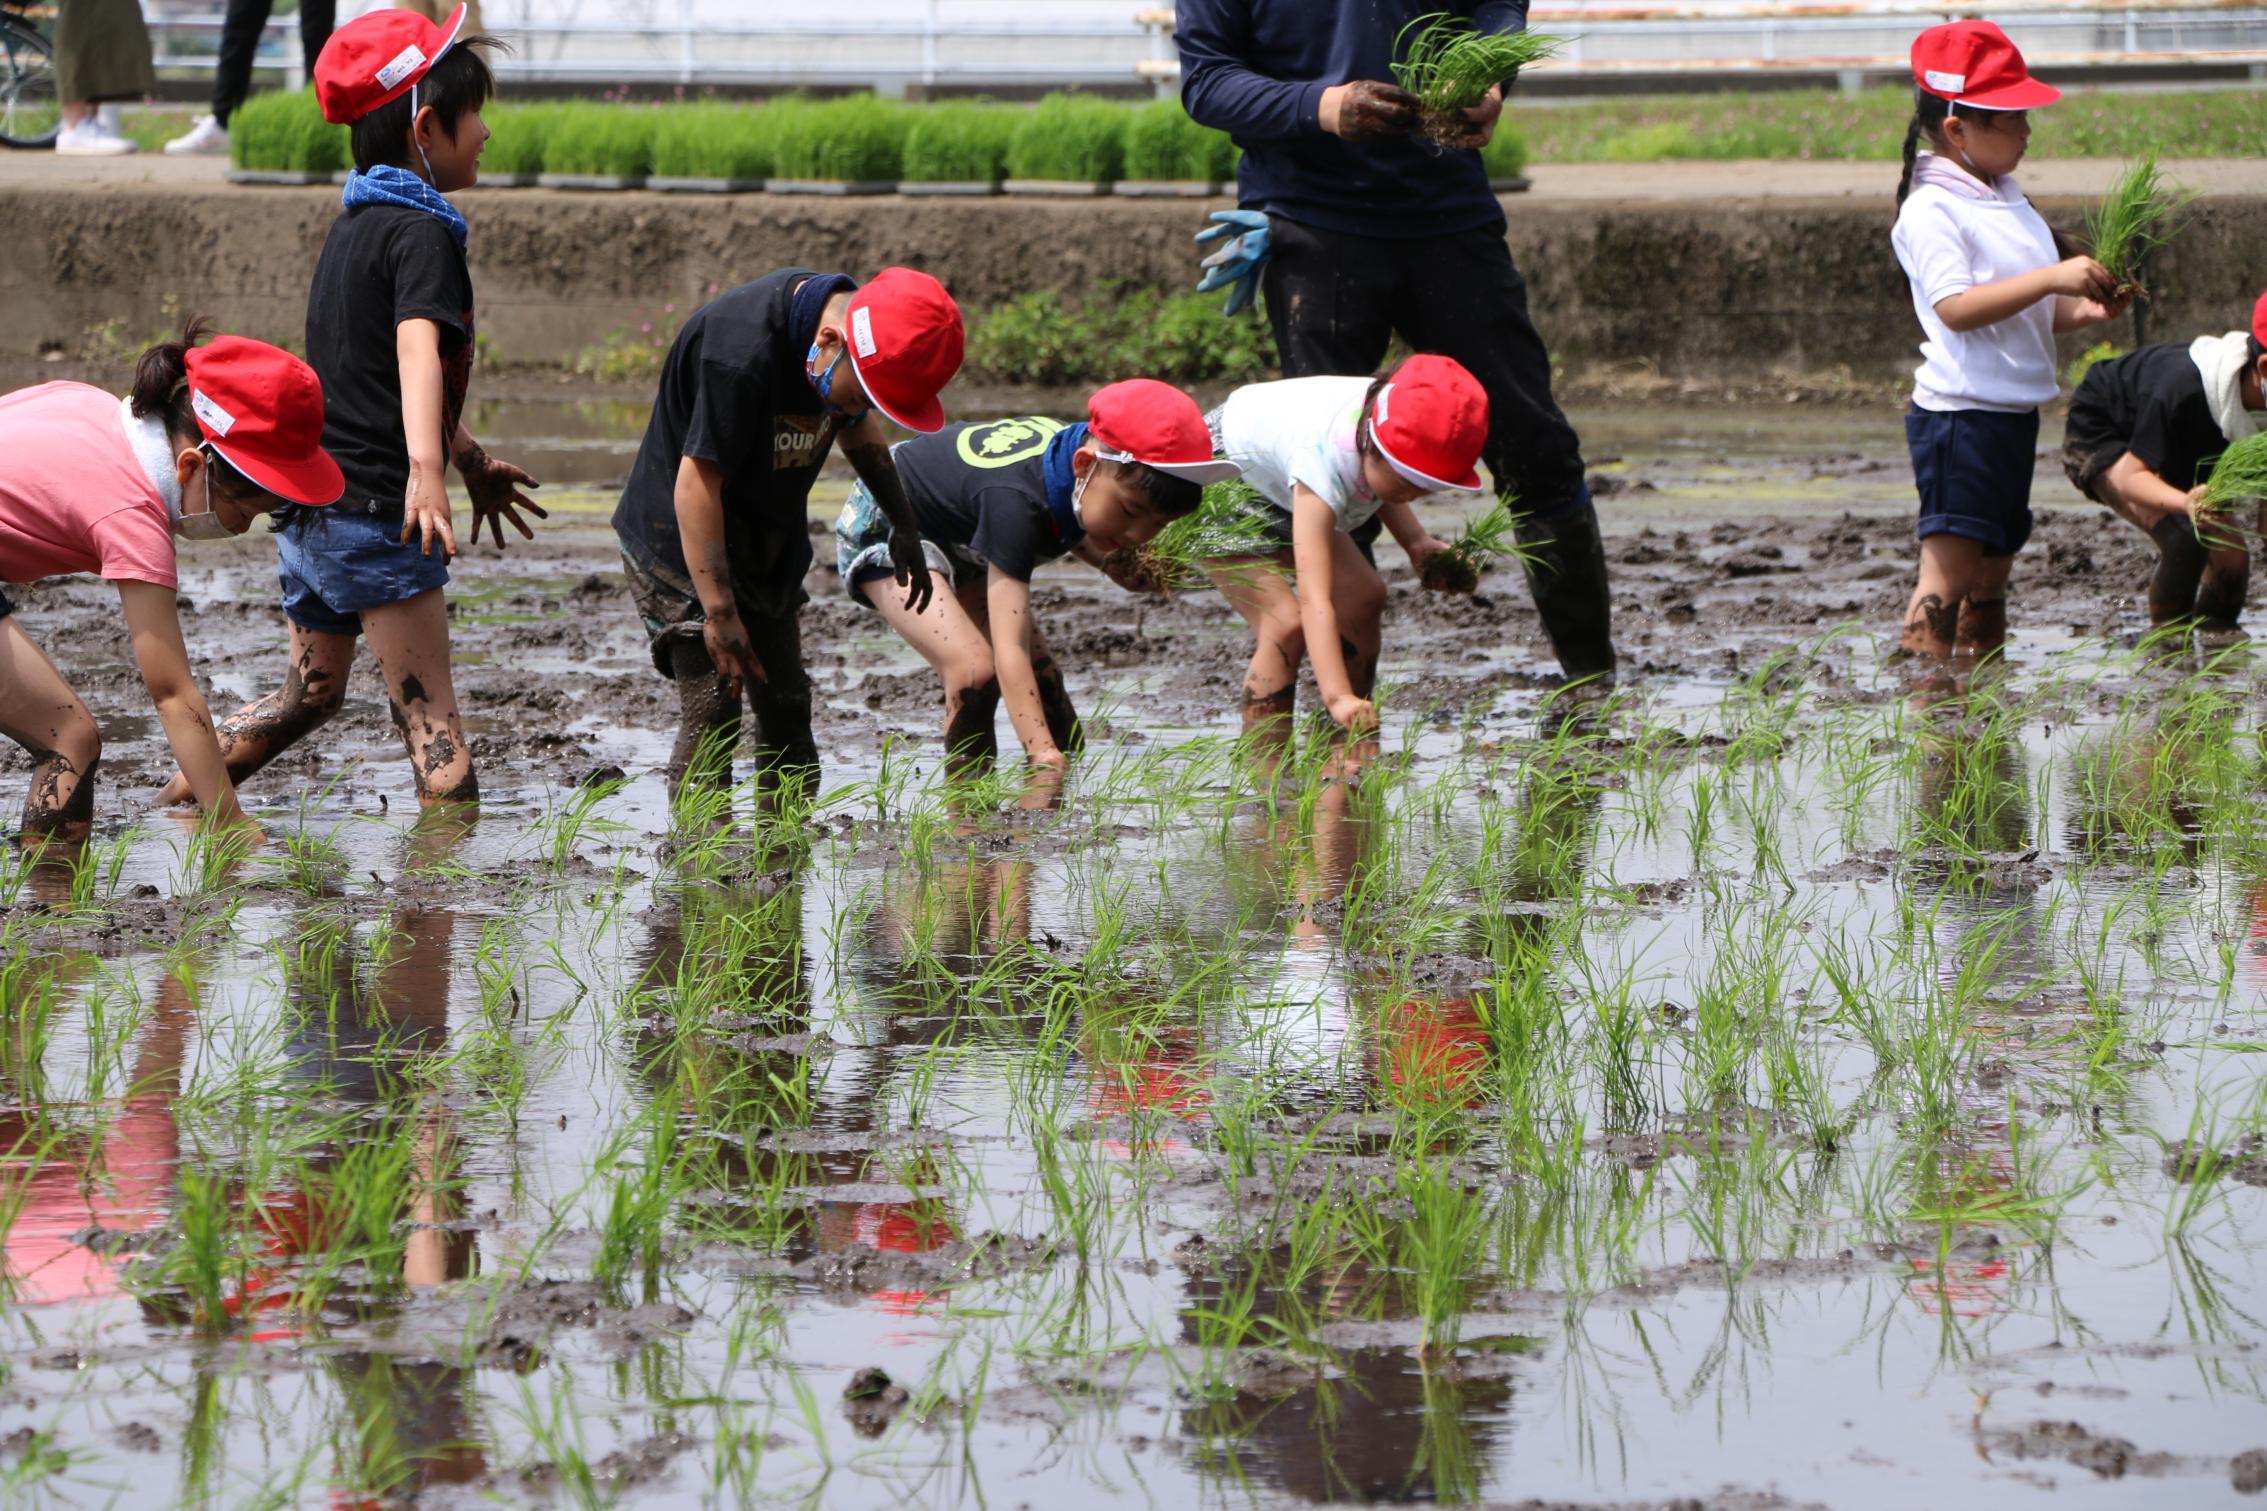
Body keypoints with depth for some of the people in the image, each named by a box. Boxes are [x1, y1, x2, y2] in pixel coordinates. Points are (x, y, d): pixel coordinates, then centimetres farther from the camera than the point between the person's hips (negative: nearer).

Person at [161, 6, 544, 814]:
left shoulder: (356, 226, 17)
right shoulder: (419, 232, -13)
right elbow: (418, 351, -30)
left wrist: (472, 459, 38)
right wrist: (426, 467, -45)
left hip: (309, 503, 9)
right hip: (375, 512, -9)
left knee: (307, 695, 21)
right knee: (431, 718, -6)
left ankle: (171, 812, 20)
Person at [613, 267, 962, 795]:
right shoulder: (742, 352, -34)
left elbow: (860, 427, 16)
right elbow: (696, 481, -30)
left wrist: (903, 525, 20)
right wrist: (719, 611, -30)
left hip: (766, 549, 8)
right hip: (681, 547, -8)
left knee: (785, 708, 8)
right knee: (711, 714, -15)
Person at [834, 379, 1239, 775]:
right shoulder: (1014, 500, -44)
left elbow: (1071, 530, 5)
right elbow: (1009, 648, -49)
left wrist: (1112, 560, -18)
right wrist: (1043, 758, -58)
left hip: (960, 543, 9)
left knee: (1045, 684, 0)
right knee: (976, 670, -28)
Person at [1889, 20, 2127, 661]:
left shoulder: (2009, 201, 17)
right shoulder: (1932, 210, -13)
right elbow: (1956, 307, -24)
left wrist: (2084, 309, 4)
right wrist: (2052, 278, -27)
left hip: (2016, 411, 9)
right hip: (1959, 411, -9)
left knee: (1993, 569, 13)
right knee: (1950, 563, -14)